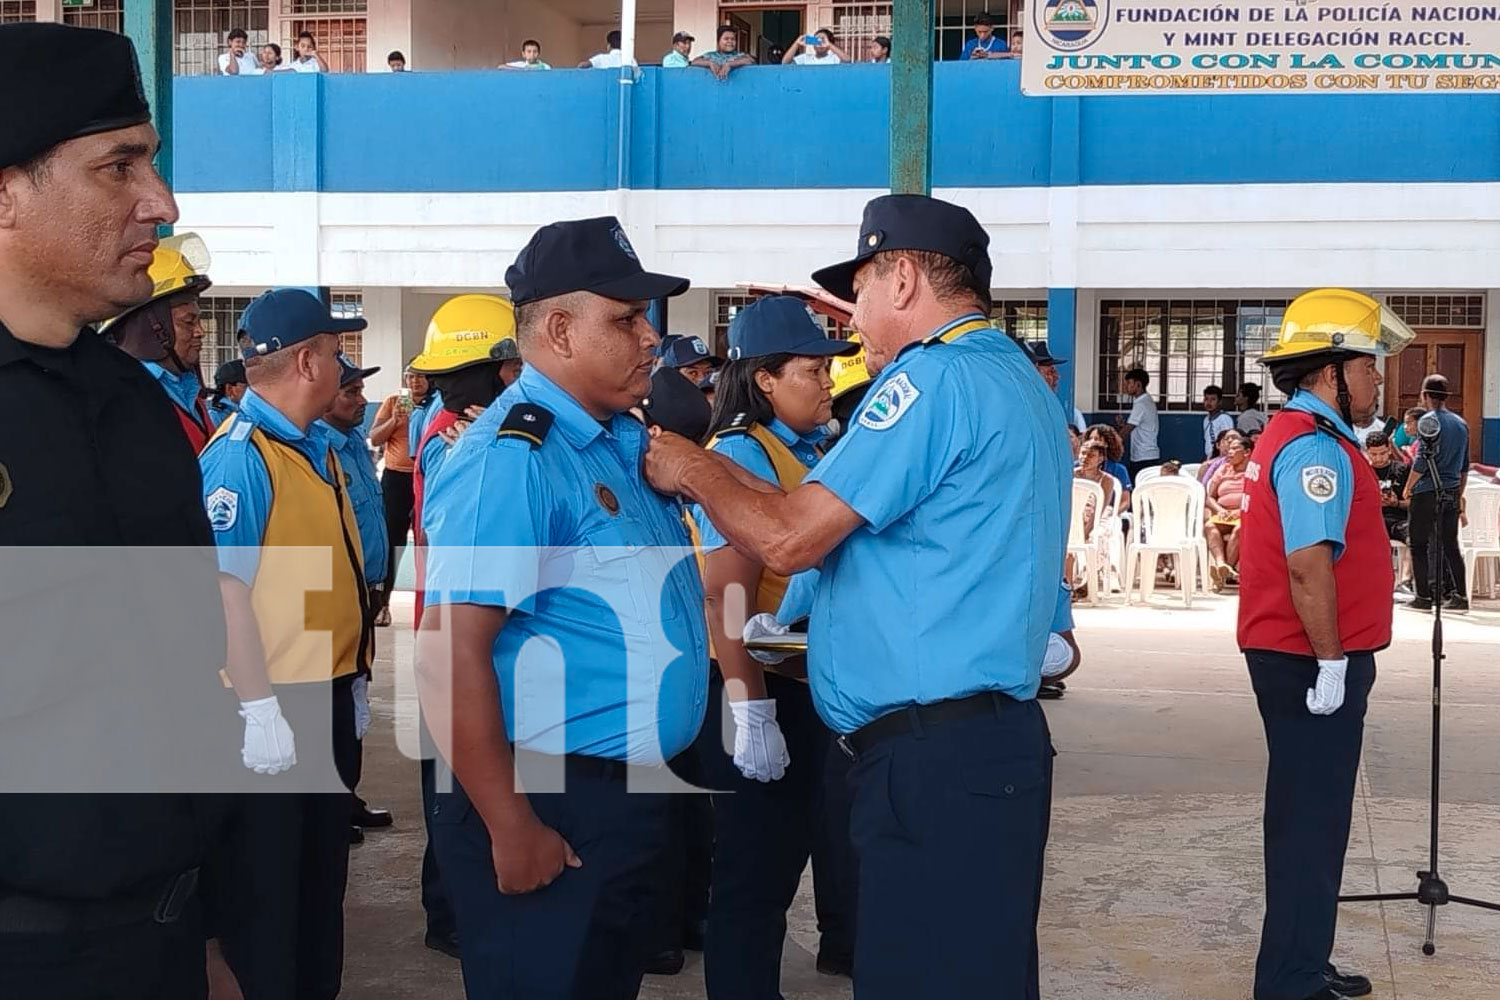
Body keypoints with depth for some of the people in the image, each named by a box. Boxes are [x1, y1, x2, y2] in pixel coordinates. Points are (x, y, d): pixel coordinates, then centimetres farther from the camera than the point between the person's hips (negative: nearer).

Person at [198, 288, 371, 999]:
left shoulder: (317, 447, 10)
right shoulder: (239, 455, -18)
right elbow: (226, 589, -23)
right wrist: (260, 711, -24)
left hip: (329, 696, 9)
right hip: (275, 706, -9)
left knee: (325, 870, 19)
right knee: (267, 885, 5)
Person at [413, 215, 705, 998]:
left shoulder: (626, 441, 8)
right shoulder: (511, 457, -19)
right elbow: (448, 655, -24)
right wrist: (509, 825, -22)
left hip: (635, 793, 9)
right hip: (549, 806, -9)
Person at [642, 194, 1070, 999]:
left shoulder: (935, 378, -14)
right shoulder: (1017, 381, 18)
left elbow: (788, 540, -16)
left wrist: (694, 471, 2)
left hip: (934, 757, -10)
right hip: (991, 738, 10)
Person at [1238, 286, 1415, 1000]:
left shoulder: (1293, 435, 16)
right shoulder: (1316, 448, -18)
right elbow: (1309, 566, -27)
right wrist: (1332, 663, -22)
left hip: (1297, 661, 11)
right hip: (1312, 664, -11)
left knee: (1307, 818, 18)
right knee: (1311, 823, -3)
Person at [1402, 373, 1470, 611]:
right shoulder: (1461, 424, 11)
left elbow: (1422, 461, -15)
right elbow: (1464, 466, 15)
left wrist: (1408, 488, -4)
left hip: (1427, 493, -7)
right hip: (1452, 492, 7)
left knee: (1419, 545, 1)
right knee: (1449, 544, 11)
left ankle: (1424, 598, 2)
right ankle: (1459, 596, 8)